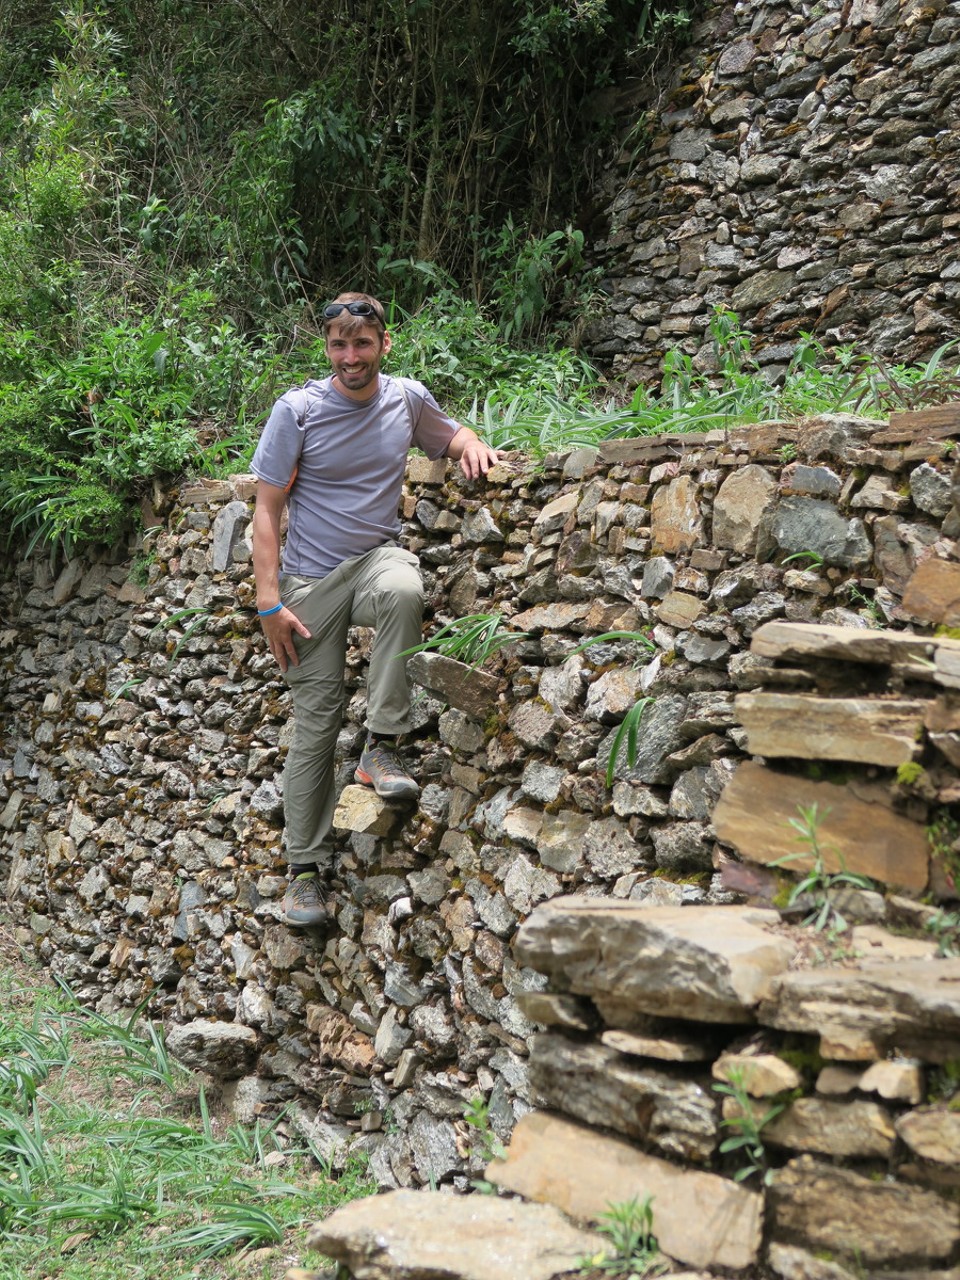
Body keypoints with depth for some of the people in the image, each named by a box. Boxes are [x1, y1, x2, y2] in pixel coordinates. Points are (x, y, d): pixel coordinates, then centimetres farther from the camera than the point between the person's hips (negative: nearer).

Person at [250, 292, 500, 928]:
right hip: (312, 578, -1)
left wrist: (471, 443, -2)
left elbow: (449, 433, 24)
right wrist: (270, 601, -12)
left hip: (379, 556, 1)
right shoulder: (297, 410, -7)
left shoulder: (407, 397, 1)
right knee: (316, 721, 0)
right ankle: (307, 868, 11)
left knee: (402, 591, -37)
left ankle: (382, 746, -26)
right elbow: (267, 510, -6)